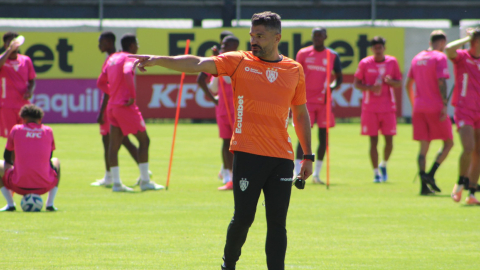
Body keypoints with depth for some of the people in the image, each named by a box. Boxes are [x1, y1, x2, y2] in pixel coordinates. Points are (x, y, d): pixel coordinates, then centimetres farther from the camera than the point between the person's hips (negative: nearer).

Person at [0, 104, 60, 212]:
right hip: (44, 186, 2)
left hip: (20, 185, -2)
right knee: (56, 162, 34)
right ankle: (50, 203, 20)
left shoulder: (16, 129, 5)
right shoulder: (48, 131, 9)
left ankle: (10, 204, 9)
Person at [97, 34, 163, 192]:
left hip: (112, 106, 8)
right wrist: (133, 95, -23)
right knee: (144, 140, 1)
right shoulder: (129, 58, -9)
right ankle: (145, 181, 1)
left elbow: (100, 83, 19)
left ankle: (116, 183, 4)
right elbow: (127, 73, -31)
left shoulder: (112, 58, 15)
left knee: (114, 145, 5)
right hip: (126, 106, -8)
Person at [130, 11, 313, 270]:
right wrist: (158, 60, -22)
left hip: (282, 158, 2)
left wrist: (308, 156, 16)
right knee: (243, 217, -3)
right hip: (248, 154, -2)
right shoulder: (239, 62, 3)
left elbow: (301, 114, 19)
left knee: (277, 222, -1)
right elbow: (198, 64, -9)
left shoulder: (294, 70, 11)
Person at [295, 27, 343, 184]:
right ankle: (297, 173, -11)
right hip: (306, 100, -1)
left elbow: (339, 78, 9)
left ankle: (317, 173, 14)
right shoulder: (303, 54, 5)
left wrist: (331, 88, -13)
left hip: (324, 101, 1)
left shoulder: (332, 56, 5)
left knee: (323, 137, 2)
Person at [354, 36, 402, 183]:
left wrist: (390, 81, -14)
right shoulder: (365, 63, 0)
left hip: (388, 107, 1)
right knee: (373, 141, -2)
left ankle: (384, 164, 26)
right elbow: (356, 83, 3)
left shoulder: (392, 62, 4)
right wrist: (371, 88, -15)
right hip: (370, 108, -1)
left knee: (389, 140, -1)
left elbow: (399, 84, 9)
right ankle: (376, 173, 3)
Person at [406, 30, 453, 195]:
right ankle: (430, 175, -12)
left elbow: (408, 84, 17)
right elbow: (441, 82, -16)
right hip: (435, 107, -6)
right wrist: (444, 105, -16)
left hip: (419, 107, 6)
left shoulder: (417, 58, 14)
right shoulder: (440, 57, -6)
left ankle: (423, 185, -4)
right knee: (448, 143, 5)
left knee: (423, 147, 6)